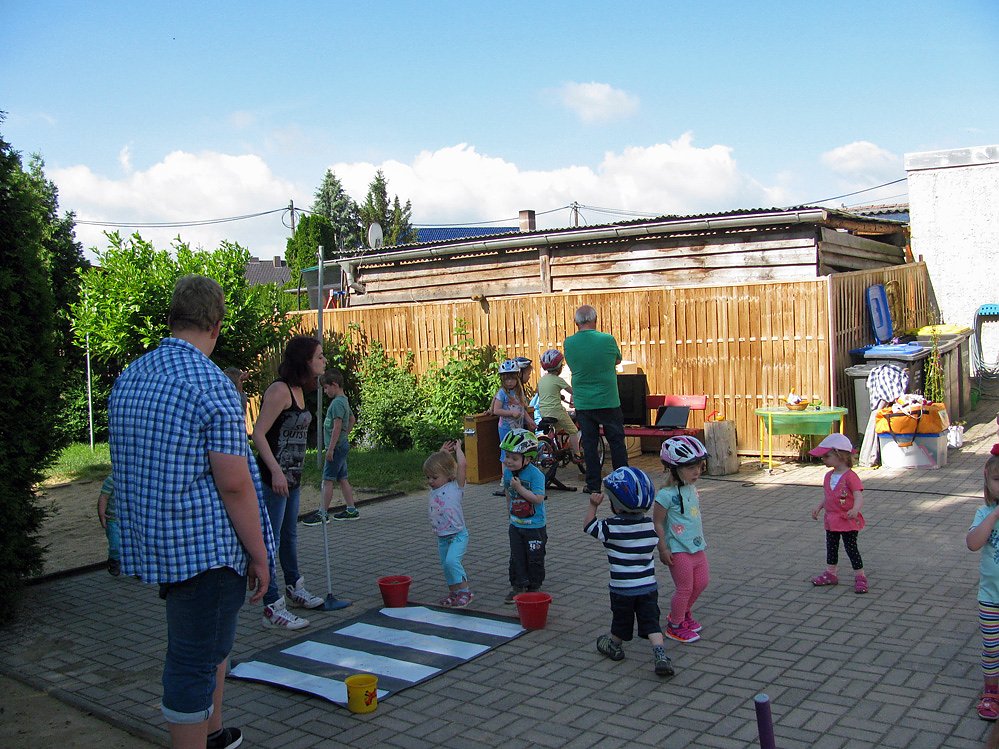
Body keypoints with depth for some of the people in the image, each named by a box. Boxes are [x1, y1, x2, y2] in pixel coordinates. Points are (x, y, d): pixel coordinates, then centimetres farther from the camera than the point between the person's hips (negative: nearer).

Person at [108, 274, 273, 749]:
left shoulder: (129, 377, 7)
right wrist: (259, 554, -11)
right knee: (195, 660, 3)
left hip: (152, 543, 9)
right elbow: (234, 484, -21)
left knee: (212, 641, 25)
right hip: (207, 545, -9)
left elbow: (127, 467, 16)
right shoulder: (210, 384, -19)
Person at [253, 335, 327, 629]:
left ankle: (295, 589, 39)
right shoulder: (279, 390, -17)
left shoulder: (298, 390, 11)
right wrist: (275, 471, -27)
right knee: (270, 540, -2)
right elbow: (258, 434, -21)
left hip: (292, 477, 10)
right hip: (273, 478, -10)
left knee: (290, 535, 23)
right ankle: (273, 608, 4)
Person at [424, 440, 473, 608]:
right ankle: (453, 592, 23)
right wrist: (442, 452, 16)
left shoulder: (455, 487, -10)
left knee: (451, 561, -22)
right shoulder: (434, 489, 8)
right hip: (442, 537, 7)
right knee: (446, 565, 11)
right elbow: (433, 464, 20)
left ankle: (465, 590, -12)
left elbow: (462, 465, -21)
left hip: (458, 535, -7)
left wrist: (458, 449, -7)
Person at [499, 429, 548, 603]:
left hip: (535, 526, -5)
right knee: (516, 558, 9)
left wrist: (519, 488, -29)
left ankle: (534, 587, 22)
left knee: (534, 559, 7)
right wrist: (510, 507, 10)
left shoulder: (535, 475, -21)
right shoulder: (507, 472, -2)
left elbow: (538, 499, -27)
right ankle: (517, 586, 19)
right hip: (515, 525, 5)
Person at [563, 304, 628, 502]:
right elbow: (618, 360, 8)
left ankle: (594, 487, 11)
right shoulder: (607, 340, -10)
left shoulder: (568, 343, -4)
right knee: (616, 442, 10)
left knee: (589, 445, 9)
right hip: (608, 402, -2)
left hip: (583, 403, 2)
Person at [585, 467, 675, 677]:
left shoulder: (611, 527, -17)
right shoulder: (650, 525, -5)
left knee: (621, 621, 17)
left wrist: (593, 506, 12)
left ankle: (614, 646, 38)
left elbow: (588, 526, -1)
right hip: (648, 586, 3)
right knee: (651, 623, 5)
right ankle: (661, 655, -10)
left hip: (622, 588, -2)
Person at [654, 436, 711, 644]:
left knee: (701, 582, 16)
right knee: (685, 587, 1)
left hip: (697, 547, 8)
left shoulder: (691, 489, 5)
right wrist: (663, 549, -16)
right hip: (678, 550, -8)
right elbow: (657, 523, -17)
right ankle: (674, 626, 20)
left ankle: (683, 613, 37)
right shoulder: (666, 495, -21)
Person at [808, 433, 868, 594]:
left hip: (848, 522, -8)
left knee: (851, 548, -1)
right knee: (831, 547, 16)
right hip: (831, 520, 8)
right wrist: (818, 508, 7)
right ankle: (830, 574, 29)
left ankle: (860, 576, 11)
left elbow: (859, 497, -27)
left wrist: (855, 510, -44)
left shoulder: (851, 477, -19)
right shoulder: (829, 476, 6)